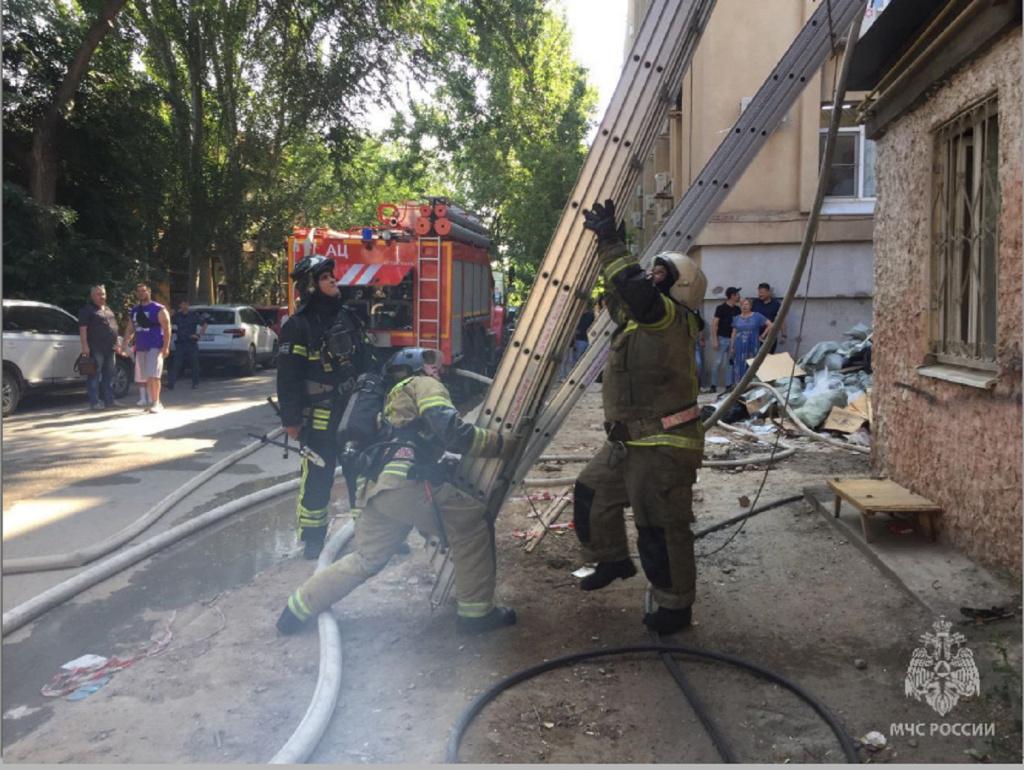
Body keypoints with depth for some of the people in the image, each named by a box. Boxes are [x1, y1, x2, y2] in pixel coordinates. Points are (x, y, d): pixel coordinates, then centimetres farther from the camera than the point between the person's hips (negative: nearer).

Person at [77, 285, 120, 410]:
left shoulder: (108, 310, 21)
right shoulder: (87, 309, -3)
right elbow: (82, 328, -10)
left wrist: (117, 344, 21)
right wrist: (85, 346, -18)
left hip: (110, 348, 8)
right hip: (96, 349, -8)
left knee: (109, 376, 10)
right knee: (95, 376, -5)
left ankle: (108, 400, 17)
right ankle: (94, 402, -4)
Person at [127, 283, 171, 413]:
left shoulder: (158, 309, -4)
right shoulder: (134, 310, 15)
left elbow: (167, 329, -9)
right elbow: (130, 330, 18)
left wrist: (166, 347, -17)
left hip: (155, 348, -6)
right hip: (140, 348, 6)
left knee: (153, 376, -13)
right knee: (147, 377, 8)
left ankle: (156, 403, -8)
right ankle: (152, 402, 15)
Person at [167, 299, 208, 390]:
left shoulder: (194, 315, 1)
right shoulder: (177, 316, 8)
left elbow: (204, 325, 5)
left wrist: (199, 335, -5)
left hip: (192, 343, -2)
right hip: (180, 343, 2)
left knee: (194, 364, 4)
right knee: (176, 364, -4)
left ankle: (195, 383, 13)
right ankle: (171, 383, -6)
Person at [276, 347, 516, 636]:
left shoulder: (395, 398, 36)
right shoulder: (424, 385, 7)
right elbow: (451, 431, -10)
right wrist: (498, 442, -3)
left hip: (375, 486, 9)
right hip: (403, 482, -9)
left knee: (365, 560, 21)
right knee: (472, 521, -1)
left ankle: (298, 607, 27)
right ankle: (476, 612, 2)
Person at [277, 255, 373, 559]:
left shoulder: (347, 316, 9)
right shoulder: (298, 326, -11)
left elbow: (366, 360, 15)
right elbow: (287, 376, -12)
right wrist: (291, 420, -14)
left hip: (354, 410, 6)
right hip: (320, 417, -6)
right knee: (318, 478, 0)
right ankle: (312, 541, 14)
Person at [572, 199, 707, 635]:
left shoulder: (671, 320, -18)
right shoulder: (641, 317, 11)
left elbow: (636, 289, -37)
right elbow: (621, 293, 27)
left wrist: (610, 242, -27)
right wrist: (610, 242, 18)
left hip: (663, 450, -10)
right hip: (628, 442, 10)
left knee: (662, 532, 0)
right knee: (590, 495, 22)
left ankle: (676, 607, 17)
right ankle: (612, 559, 42)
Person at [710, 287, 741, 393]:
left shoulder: (737, 309, 9)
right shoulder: (721, 308, -7)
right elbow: (714, 324, -9)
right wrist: (714, 340, -15)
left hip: (734, 339, 5)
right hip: (723, 338, -5)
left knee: (731, 363, 7)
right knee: (718, 362, -3)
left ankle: (729, 385, 12)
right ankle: (713, 385, 5)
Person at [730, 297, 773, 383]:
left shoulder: (757, 316, 1)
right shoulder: (737, 318, 10)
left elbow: (770, 325, 0)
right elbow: (734, 334, 11)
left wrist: (763, 335, -1)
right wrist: (731, 347, 6)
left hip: (752, 347, -2)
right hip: (740, 348, 2)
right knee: (739, 367, 2)